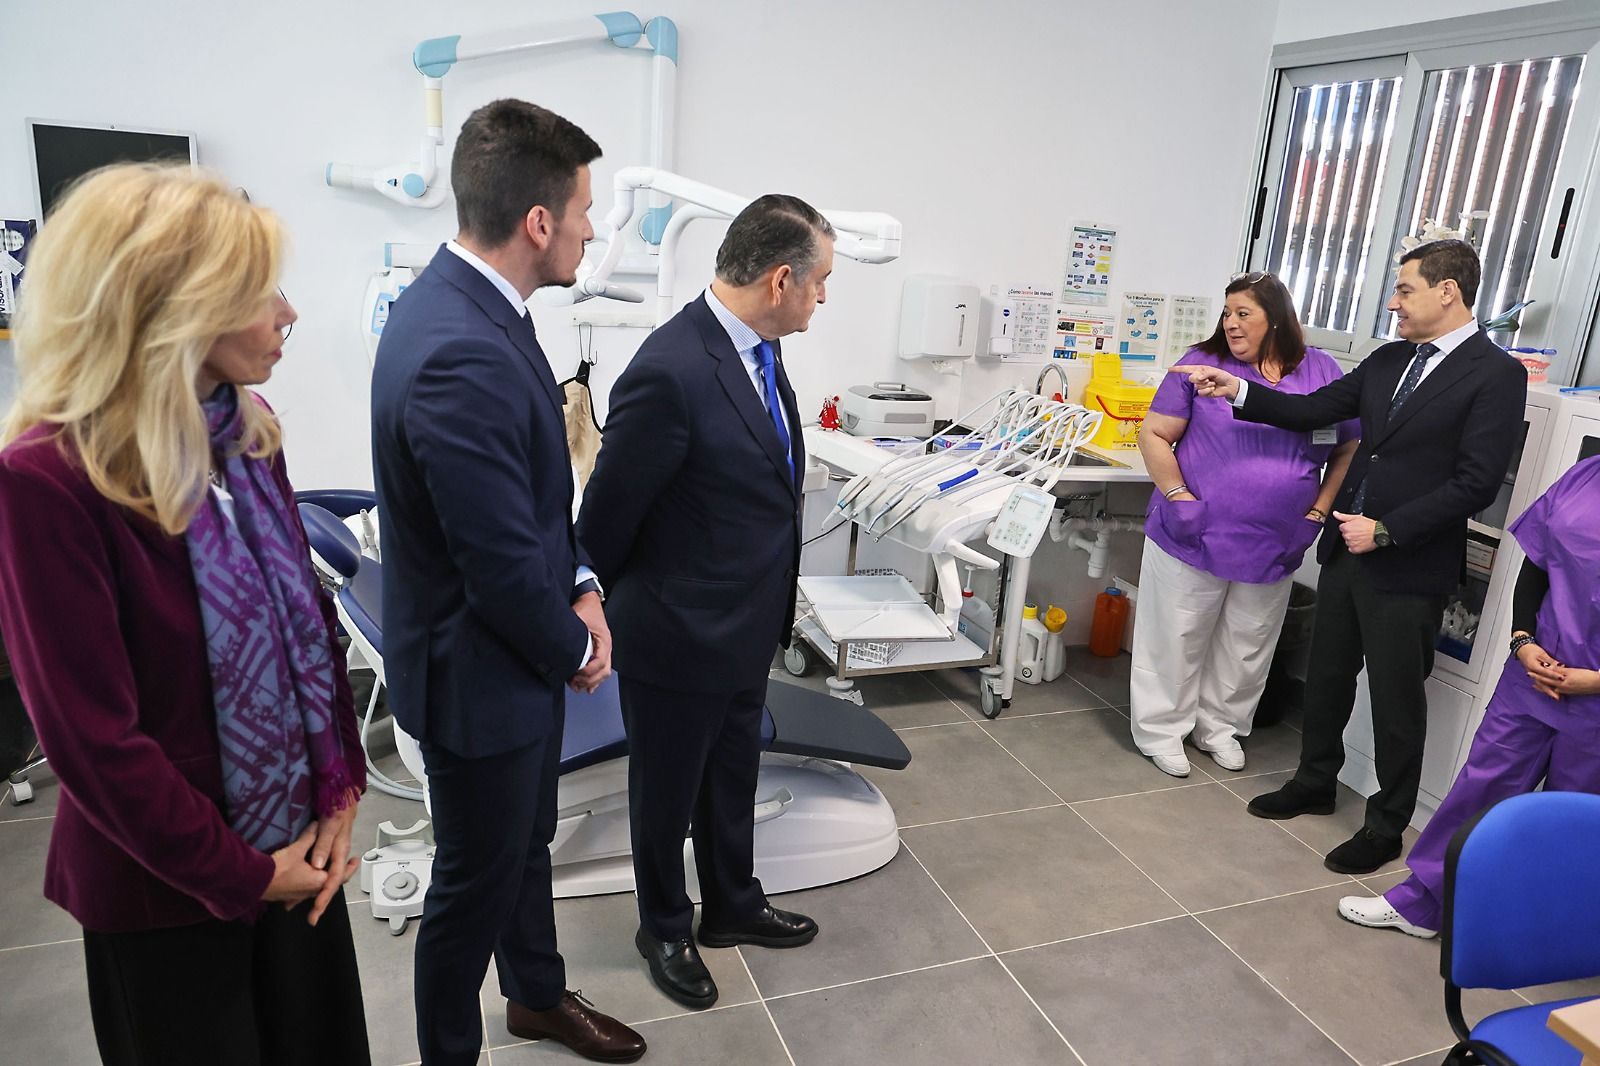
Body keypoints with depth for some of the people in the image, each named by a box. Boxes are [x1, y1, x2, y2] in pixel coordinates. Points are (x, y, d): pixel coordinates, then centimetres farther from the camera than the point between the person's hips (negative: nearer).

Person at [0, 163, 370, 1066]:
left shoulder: (248, 429, -2)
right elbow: (92, 736, -20)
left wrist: (341, 789, -1)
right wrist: (237, 875, -12)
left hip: (300, 846, 6)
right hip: (167, 888, -6)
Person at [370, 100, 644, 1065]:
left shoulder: (474, 303, 0)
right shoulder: (460, 356, -32)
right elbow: (503, 567, -27)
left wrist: (579, 586, -1)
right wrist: (577, 648, -9)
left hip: (524, 651, 9)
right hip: (480, 671, -9)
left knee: (528, 842, 27)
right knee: (477, 879, 14)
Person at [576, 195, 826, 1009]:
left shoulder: (760, 350, -1)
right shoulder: (669, 374, -29)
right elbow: (606, 514, -19)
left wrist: (772, 604, 14)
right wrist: (597, 611, -2)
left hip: (747, 628, 8)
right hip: (680, 636, -8)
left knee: (733, 776, 26)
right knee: (668, 792, 17)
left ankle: (731, 906, 50)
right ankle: (664, 929, 43)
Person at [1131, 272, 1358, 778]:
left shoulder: (1322, 371, 2)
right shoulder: (1202, 364, -5)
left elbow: (1349, 450, 9)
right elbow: (1154, 436, -5)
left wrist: (1320, 510, -1)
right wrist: (1179, 497, -13)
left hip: (1274, 544, 3)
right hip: (1195, 534, -3)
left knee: (1247, 646, 16)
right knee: (1177, 638, 7)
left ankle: (1219, 725, 34)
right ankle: (1162, 729, 22)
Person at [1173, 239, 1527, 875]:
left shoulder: (1496, 375, -12)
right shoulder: (1389, 359, 9)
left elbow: (1476, 485, -17)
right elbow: (1314, 410, 9)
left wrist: (1386, 531, -18)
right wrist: (1239, 392, -2)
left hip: (1408, 567, -6)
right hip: (1347, 548, 7)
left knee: (1396, 703, 7)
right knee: (1326, 678, 19)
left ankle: (1387, 826, 24)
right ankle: (1315, 784, 38)